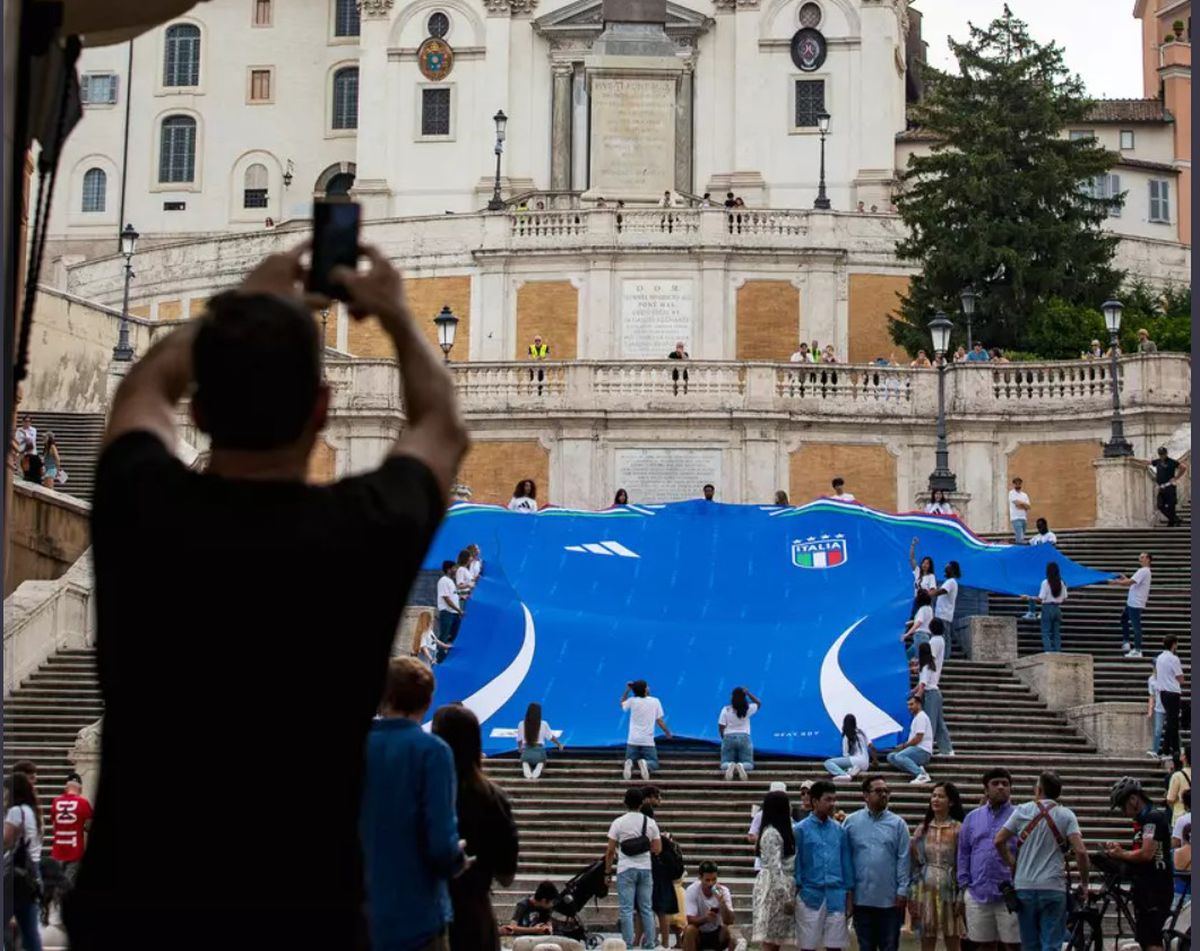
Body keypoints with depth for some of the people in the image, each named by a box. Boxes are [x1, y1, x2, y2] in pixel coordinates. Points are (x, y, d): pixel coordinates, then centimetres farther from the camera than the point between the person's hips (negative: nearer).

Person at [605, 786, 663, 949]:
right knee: (646, 908, 9)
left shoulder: (618, 823, -5)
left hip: (626, 870, -3)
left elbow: (610, 850, -5)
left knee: (626, 909, -1)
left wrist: (608, 871, 6)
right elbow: (657, 849, 3)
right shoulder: (650, 823, 3)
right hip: (645, 869, 3)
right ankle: (649, 944, 10)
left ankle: (628, 945, -5)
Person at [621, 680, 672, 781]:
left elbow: (622, 704, 21)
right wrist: (667, 732, 22)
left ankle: (629, 763, -20)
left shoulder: (632, 701, -1)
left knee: (630, 760, 18)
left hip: (633, 740, 1)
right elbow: (660, 721, 5)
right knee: (654, 764, 10)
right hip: (648, 741, -1)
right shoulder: (655, 701, -1)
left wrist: (627, 691, 14)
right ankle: (645, 764, -25)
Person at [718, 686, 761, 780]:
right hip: (744, 738, 0)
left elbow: (721, 727, -2)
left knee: (725, 764, 2)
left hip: (729, 738, 0)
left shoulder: (726, 710, -4)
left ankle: (730, 766, -37)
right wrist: (748, 693, 12)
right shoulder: (748, 709, -1)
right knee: (748, 765, 2)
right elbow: (759, 703, 20)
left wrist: (724, 739, 15)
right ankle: (741, 766, -37)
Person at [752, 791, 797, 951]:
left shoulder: (782, 831, 15)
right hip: (773, 888, -9)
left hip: (783, 886, 9)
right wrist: (786, 896, -19)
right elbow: (775, 868, -18)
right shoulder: (771, 834, -14)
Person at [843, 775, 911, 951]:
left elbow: (903, 859, -1)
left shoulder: (897, 823, 2)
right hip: (861, 897, 1)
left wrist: (902, 891, -7)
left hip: (890, 898, -1)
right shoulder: (851, 822, 3)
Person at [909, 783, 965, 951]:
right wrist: (913, 896, 3)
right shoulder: (922, 829, 9)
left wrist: (961, 898, -9)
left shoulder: (958, 829, -3)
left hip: (949, 890, -3)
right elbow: (914, 864, 9)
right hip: (926, 891, 3)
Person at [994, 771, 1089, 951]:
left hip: (1024, 887, 2)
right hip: (1054, 888, -2)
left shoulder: (1022, 811, 3)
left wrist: (1012, 864, 14)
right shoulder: (1066, 815, -1)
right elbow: (1080, 851, -11)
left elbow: (998, 841, -1)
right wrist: (1084, 883, 0)